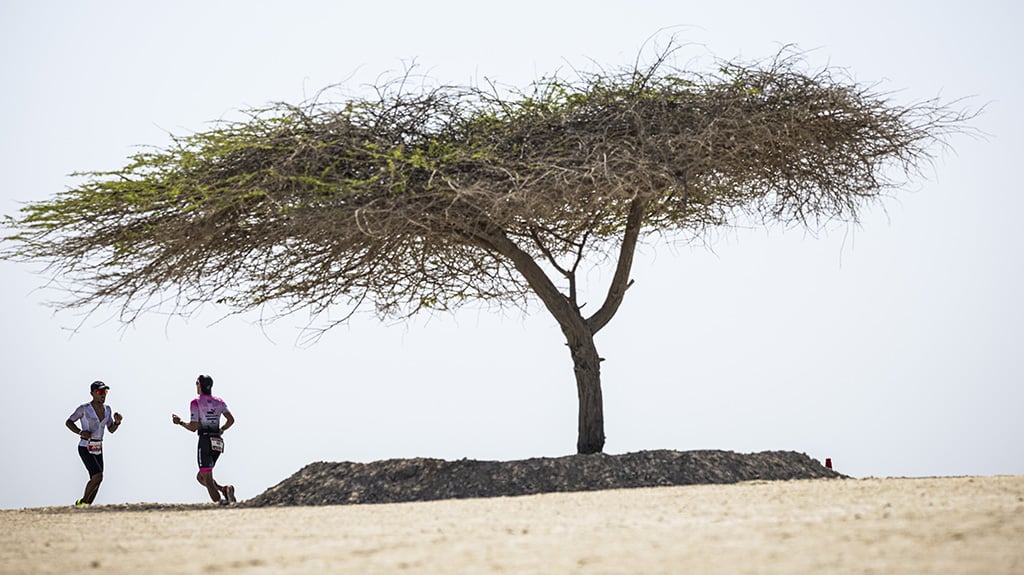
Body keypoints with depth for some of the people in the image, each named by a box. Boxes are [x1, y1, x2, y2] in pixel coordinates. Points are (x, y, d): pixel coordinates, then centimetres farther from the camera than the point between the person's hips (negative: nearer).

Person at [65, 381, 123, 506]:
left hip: (98, 449, 7)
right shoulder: (84, 408, -11)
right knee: (98, 477, -18)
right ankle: (82, 502, 1)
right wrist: (81, 432, -19)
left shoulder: (107, 409, 7)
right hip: (85, 449, -7)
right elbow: (68, 422, -4)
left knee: (96, 481, 6)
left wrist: (117, 421, -7)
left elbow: (111, 429, 14)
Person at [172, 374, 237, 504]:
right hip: (218, 443, 6)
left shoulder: (196, 403, -4)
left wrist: (180, 422, 7)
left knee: (207, 477, -5)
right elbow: (231, 419, -1)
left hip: (205, 441, -6)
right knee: (200, 477, 17)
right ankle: (224, 489, -7)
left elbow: (193, 427, -8)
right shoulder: (219, 402, 11)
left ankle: (220, 499, -26)